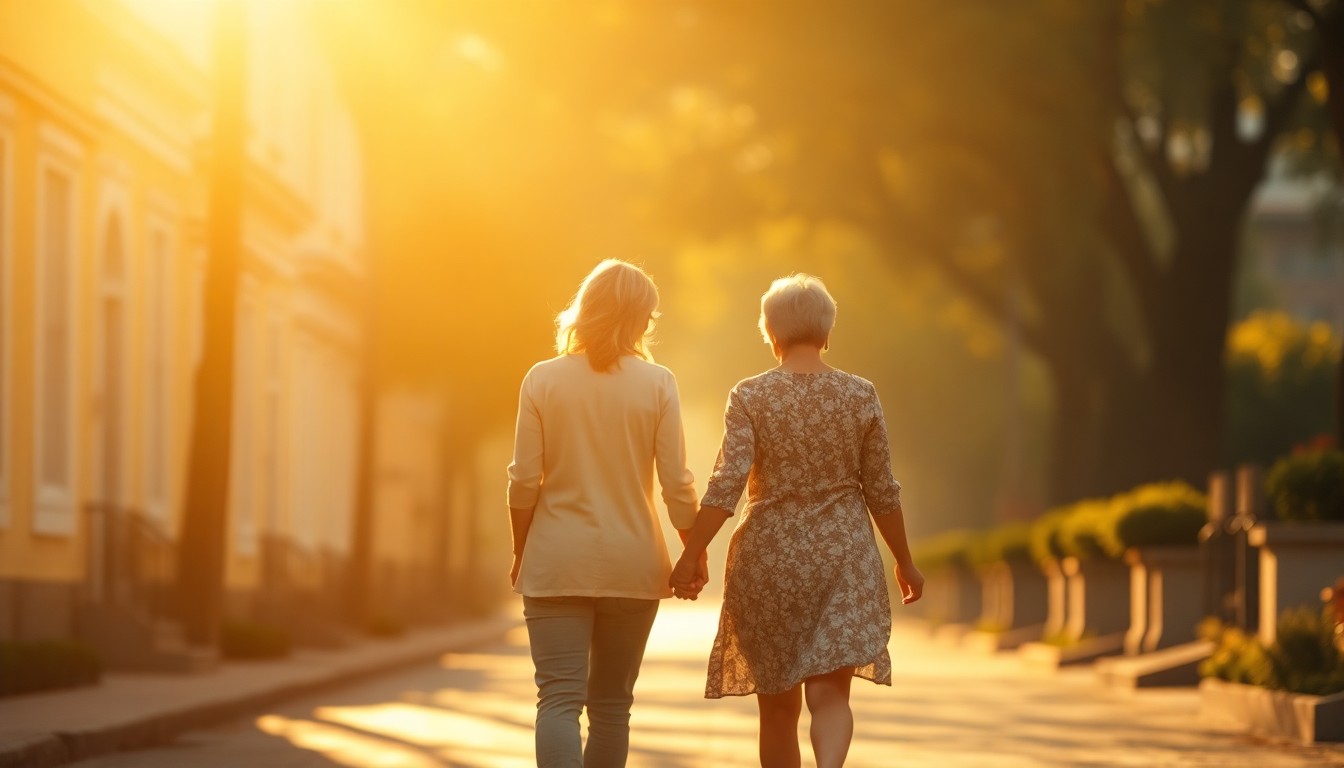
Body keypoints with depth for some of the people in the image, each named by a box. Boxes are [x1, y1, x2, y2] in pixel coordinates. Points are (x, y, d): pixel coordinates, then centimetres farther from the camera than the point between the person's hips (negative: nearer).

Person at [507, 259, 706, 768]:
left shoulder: (543, 379, -2)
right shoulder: (657, 383, -4)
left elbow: (524, 481, -3)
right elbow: (677, 483, -5)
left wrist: (520, 552, 11)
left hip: (557, 562, -1)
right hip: (631, 563, 1)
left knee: (560, 699, -5)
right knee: (611, 703, 13)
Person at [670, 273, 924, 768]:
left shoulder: (750, 397, -5)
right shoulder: (860, 396, 0)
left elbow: (726, 485, -14)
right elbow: (881, 492, 4)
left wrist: (690, 556, -9)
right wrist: (904, 561, 15)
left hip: (769, 557, 0)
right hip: (843, 557, 0)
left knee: (778, 705, 12)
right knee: (830, 693, -5)